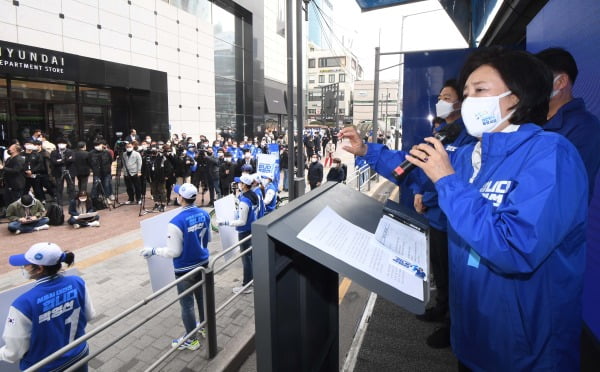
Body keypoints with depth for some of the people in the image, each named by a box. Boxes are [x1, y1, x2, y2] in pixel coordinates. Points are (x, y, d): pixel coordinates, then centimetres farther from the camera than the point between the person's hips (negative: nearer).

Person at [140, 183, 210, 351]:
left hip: (185, 270, -6)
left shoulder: (176, 222, -26)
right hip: (203, 264, 7)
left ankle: (191, 339, 27)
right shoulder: (204, 214, -6)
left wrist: (152, 251, -6)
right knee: (202, 297, 24)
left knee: (187, 305, 11)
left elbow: (174, 252, -19)